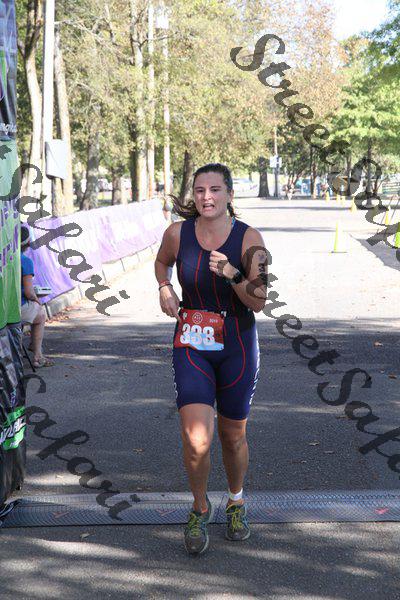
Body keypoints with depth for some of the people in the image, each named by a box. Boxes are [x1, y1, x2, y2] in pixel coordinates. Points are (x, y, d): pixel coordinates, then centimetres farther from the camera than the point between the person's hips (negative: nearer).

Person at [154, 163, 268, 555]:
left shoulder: (249, 239, -11)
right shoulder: (178, 233, -7)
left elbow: (258, 303, -10)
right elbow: (162, 261, 17)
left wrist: (233, 274, -27)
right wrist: (164, 288, -2)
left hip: (237, 347, 0)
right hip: (191, 346, 0)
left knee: (233, 436, 13)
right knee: (196, 440, -14)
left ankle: (236, 501, 41)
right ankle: (199, 507, 15)